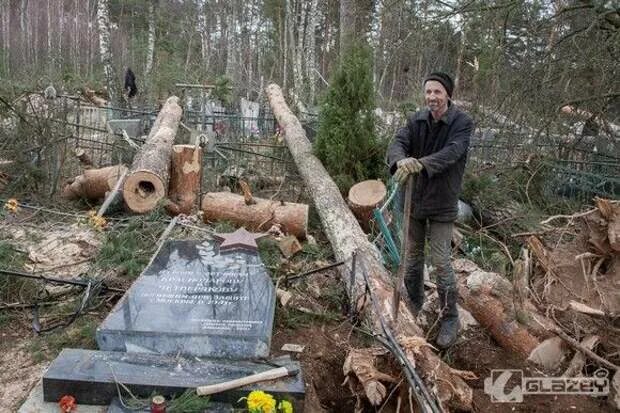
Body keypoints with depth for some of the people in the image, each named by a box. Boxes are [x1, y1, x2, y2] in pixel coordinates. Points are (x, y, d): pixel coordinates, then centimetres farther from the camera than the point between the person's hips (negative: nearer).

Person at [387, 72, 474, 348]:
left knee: (441, 262, -2)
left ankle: (450, 319, 15)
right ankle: (414, 304, 38)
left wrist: (421, 163, -47)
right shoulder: (417, 120, -2)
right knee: (413, 256, 17)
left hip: (442, 203, -4)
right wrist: (400, 160, -41)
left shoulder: (462, 123, -13)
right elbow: (397, 143, -16)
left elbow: (451, 153, -30)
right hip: (414, 199, 4)